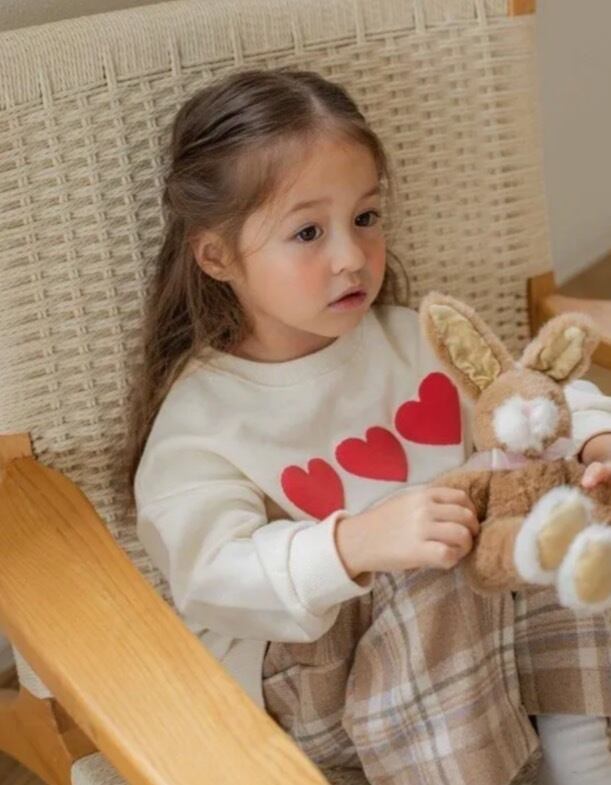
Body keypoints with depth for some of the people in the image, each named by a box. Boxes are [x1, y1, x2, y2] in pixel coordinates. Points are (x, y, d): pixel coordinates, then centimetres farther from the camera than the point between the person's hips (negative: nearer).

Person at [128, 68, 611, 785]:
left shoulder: (417, 339, 6)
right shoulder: (199, 416, -11)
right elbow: (214, 575, -22)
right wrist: (354, 546, -39)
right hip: (305, 676, -5)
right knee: (433, 601, -33)